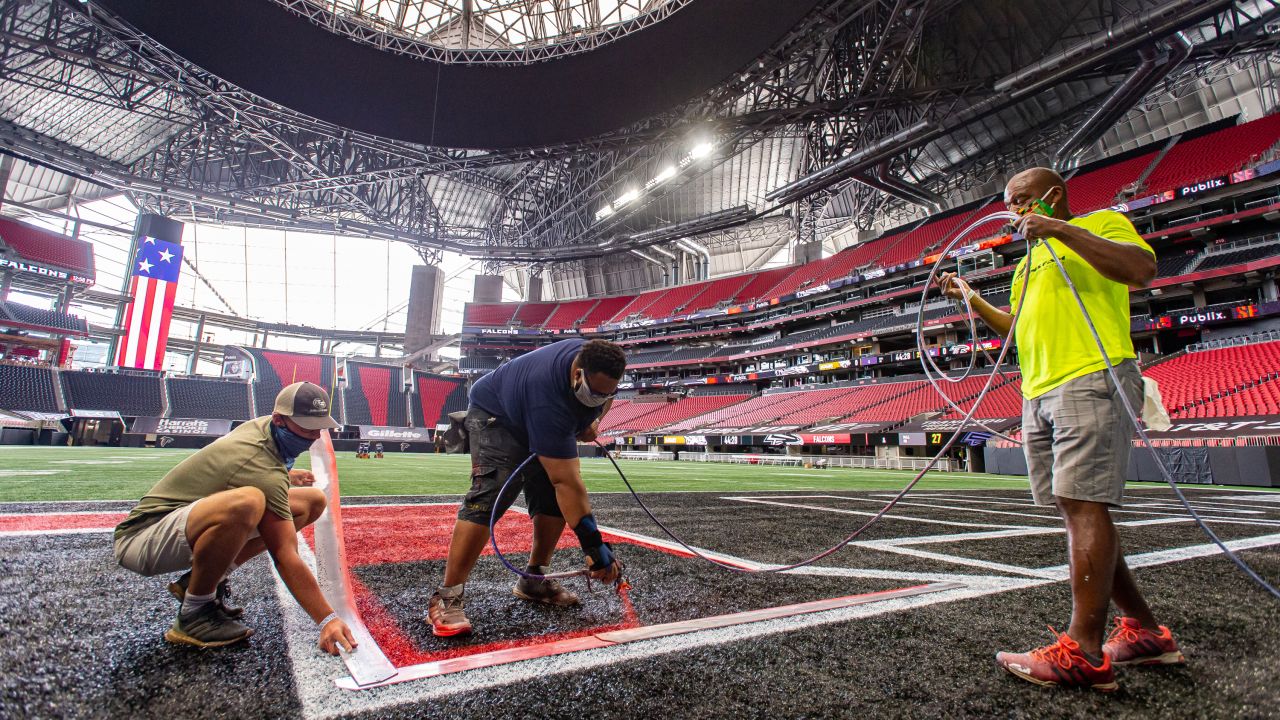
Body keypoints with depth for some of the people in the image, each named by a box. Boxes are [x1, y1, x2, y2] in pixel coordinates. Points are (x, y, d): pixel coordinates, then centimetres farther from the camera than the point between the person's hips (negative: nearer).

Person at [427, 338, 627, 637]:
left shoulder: (596, 365, -21)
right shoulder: (549, 401, -43)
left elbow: (604, 397, 7)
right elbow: (566, 480, -44)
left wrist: (591, 422, -14)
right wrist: (594, 546, -43)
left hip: (538, 425, 8)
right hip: (497, 416, -8)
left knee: (554, 498, -2)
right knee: (490, 497, -25)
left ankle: (533, 581, 13)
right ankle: (446, 599, -19)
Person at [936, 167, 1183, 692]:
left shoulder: (1102, 222, 7)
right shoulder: (1027, 264, 29)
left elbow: (1142, 269, -13)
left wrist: (1059, 228, -13)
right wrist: (971, 300, 26)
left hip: (1092, 380, -8)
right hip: (1039, 394, 9)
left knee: (1083, 504, -14)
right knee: (1075, 510, 7)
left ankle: (1083, 652, -11)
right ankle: (1144, 632, 19)